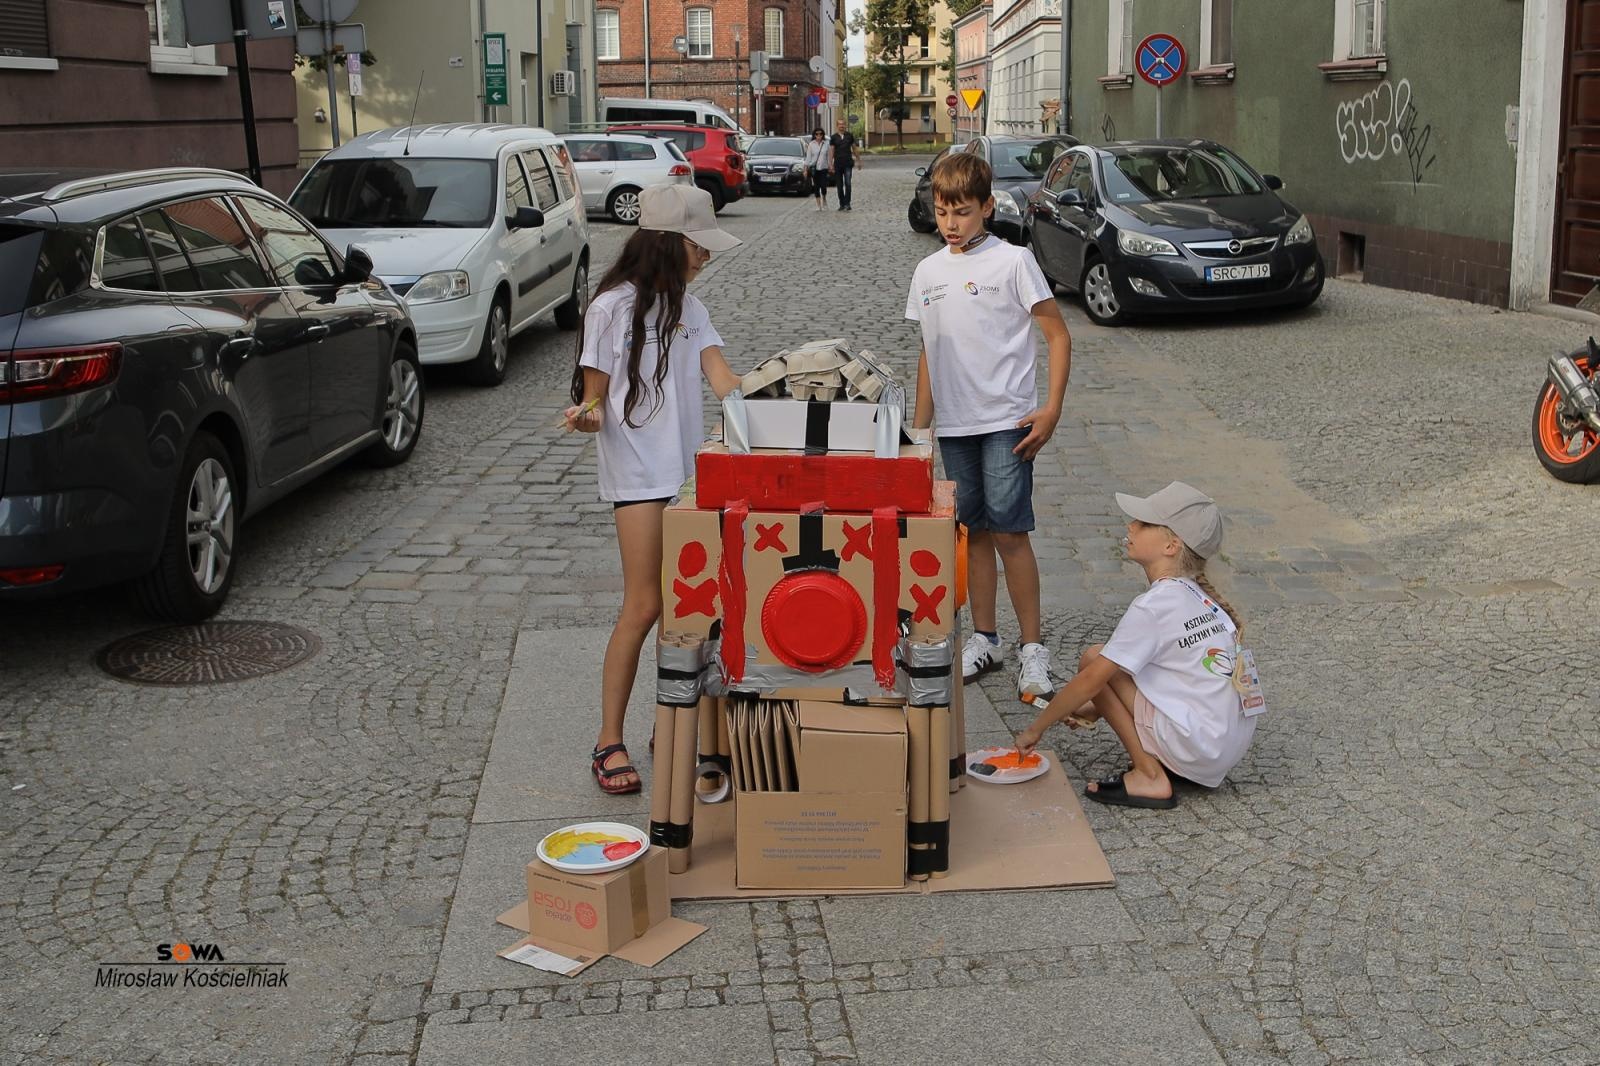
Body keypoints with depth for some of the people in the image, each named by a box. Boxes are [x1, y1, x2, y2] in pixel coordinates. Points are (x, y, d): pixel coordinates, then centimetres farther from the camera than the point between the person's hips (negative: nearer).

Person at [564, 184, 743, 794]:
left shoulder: (686, 305, 12)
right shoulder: (612, 308, -7)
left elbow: (719, 374, 2)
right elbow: (594, 396, -5)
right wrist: (589, 416, -28)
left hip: (689, 468, 6)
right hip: (638, 474, -6)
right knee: (644, 607, -9)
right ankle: (609, 743, 0)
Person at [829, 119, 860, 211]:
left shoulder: (850, 136, 6)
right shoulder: (833, 137, 4)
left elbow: (855, 148, 13)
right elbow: (831, 151, 2)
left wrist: (859, 160, 12)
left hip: (848, 164, -1)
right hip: (838, 164, 1)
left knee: (848, 183, -13)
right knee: (839, 185, 5)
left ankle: (847, 204, -12)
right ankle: (841, 204, 14)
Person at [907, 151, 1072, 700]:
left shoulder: (1012, 261, -6)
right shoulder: (928, 272, 10)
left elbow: (1058, 335, -5)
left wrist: (1051, 409, -13)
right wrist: (918, 426, 15)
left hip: (1005, 421, -5)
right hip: (954, 424, 5)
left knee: (1009, 532, -7)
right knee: (973, 532, 12)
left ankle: (1032, 648, 3)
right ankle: (983, 639, 23)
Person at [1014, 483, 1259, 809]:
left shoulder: (1153, 606, -15)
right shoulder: (1198, 596, 9)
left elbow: (1090, 679, -13)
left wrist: (1035, 730, -2)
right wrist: (1101, 708, 22)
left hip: (1199, 750, -9)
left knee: (1094, 660, -5)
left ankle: (1149, 777, -5)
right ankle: (1162, 763, 11)